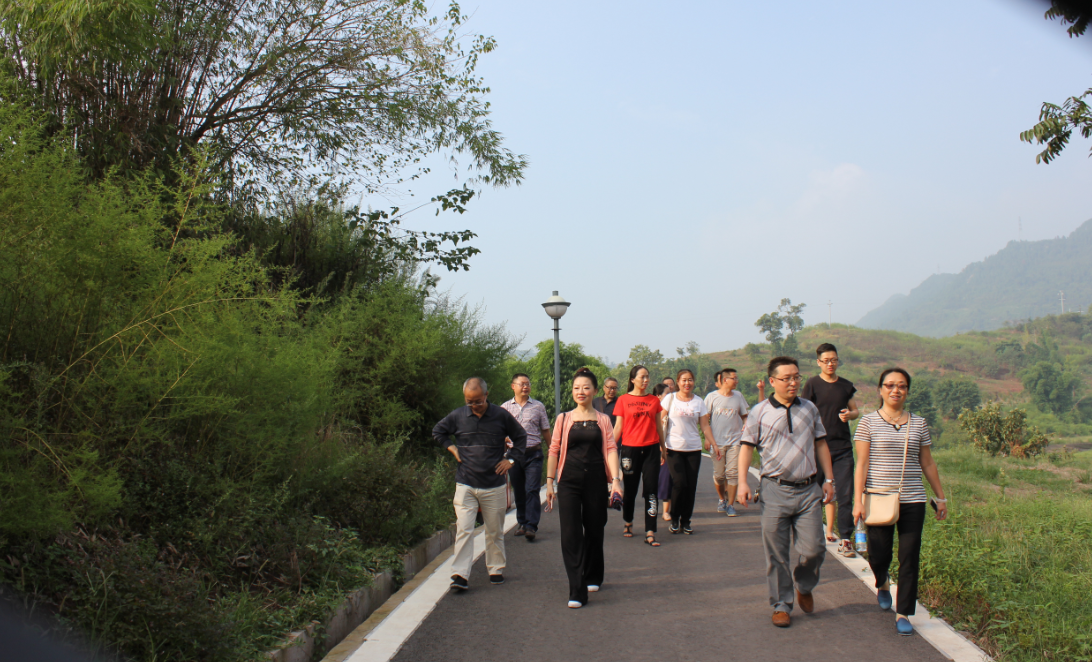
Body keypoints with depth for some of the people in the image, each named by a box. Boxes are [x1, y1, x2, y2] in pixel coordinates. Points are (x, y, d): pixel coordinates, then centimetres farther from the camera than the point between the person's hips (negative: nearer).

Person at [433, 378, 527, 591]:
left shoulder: (501, 415, -3)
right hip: (465, 485, 0)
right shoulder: (457, 416, -1)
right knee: (463, 529, -9)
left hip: (494, 485, 0)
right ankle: (461, 575, -8)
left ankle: (496, 570, 25)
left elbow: (521, 436, 12)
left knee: (495, 531, 11)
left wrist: (511, 459, 2)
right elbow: (438, 431, 18)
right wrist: (452, 448, 4)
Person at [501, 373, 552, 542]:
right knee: (518, 491, 9)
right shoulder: (505, 407, 7)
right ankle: (521, 522, 22)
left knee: (532, 490, -8)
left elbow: (546, 431, 10)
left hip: (533, 453, -2)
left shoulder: (538, 406, 6)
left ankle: (531, 526, -9)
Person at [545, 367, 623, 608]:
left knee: (594, 531, 12)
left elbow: (611, 449, -1)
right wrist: (549, 481, 2)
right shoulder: (564, 419, 6)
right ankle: (577, 592, -8)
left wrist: (616, 479, -12)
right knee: (571, 534, -9)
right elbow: (554, 450, 7)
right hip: (569, 482, -1)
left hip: (595, 480, 1)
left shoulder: (603, 420, 6)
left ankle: (593, 578, 34)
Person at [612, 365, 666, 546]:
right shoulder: (623, 400, 1)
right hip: (630, 449, -1)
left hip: (651, 449, 2)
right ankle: (627, 522, 33)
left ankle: (650, 532, -4)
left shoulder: (654, 400, 7)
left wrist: (663, 447, 17)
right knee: (630, 489, 9)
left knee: (651, 490, -4)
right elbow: (618, 427, 1)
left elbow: (659, 426, 15)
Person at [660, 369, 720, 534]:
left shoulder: (699, 402, 8)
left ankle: (685, 521, 13)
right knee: (679, 482, -12)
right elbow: (661, 421, 2)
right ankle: (674, 518, 6)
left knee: (691, 485, -1)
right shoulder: (670, 398, 2)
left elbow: (705, 426, 9)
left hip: (694, 449, 2)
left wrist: (714, 445, 2)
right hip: (674, 448, -2)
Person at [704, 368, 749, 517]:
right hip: (717, 442, -1)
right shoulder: (712, 397, -1)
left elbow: (744, 415, 15)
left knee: (733, 473, -5)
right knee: (718, 475, 4)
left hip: (735, 440, 1)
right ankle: (722, 500, 29)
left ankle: (730, 505, 5)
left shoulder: (738, 396, 6)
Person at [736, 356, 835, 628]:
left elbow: (820, 444, 17)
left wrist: (828, 480, 12)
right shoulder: (760, 412, 0)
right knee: (776, 554, 3)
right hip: (775, 490, -2)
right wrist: (743, 482, -10)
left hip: (808, 490, 2)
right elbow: (746, 446, 0)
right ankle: (782, 605, 18)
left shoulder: (810, 409, 11)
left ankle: (804, 587, 30)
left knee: (813, 549, 0)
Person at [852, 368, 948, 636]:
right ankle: (883, 583, 39)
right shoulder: (869, 422, -1)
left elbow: (927, 463, 15)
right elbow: (862, 464, -4)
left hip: (912, 500, 2)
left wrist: (940, 497, 16)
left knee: (909, 559, 1)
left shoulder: (919, 423, 7)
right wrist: (858, 500, -10)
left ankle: (903, 614, 14)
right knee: (879, 555, 3)